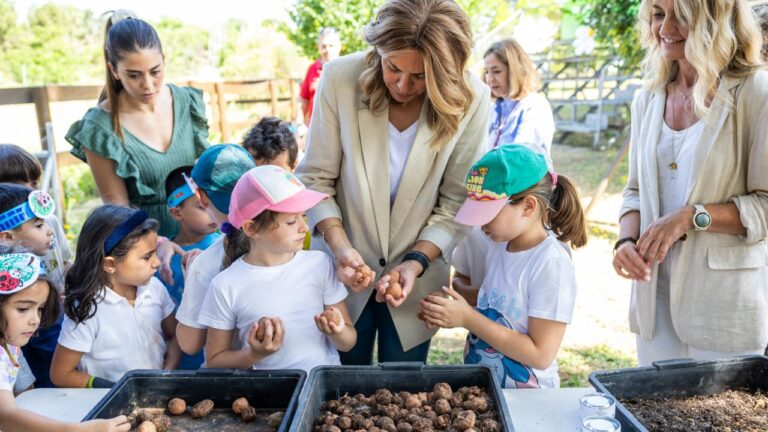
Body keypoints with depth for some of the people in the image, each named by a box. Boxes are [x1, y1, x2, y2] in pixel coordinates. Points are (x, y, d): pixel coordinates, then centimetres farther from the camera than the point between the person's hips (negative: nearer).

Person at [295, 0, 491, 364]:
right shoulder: (340, 79, -17)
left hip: (418, 274, 1)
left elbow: (456, 203, -9)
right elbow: (315, 179, -10)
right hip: (344, 268, 0)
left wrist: (417, 262, -20)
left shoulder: (472, 100, -15)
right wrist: (340, 245, -22)